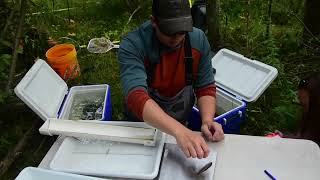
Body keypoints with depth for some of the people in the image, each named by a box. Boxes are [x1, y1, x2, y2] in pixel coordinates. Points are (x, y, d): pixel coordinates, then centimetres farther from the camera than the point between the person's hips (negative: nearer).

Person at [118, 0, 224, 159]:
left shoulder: (198, 39, -13)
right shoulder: (132, 46, -25)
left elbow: (206, 87, -6)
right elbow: (136, 97, -38)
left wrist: (208, 120, -24)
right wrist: (179, 132, -51)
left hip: (182, 124, 2)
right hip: (142, 124, -2)